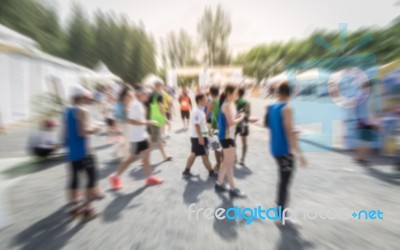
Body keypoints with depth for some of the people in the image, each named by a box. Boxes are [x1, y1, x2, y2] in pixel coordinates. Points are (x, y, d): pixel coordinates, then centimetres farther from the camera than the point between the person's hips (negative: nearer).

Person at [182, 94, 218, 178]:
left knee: (194, 154, 16)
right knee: (205, 155, 3)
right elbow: (197, 125, -24)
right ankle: (211, 172, 18)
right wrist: (200, 137, -25)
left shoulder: (200, 110, 12)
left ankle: (186, 171, 25)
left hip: (196, 136, 10)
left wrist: (207, 130, 23)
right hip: (199, 137, -10)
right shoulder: (197, 111, -19)